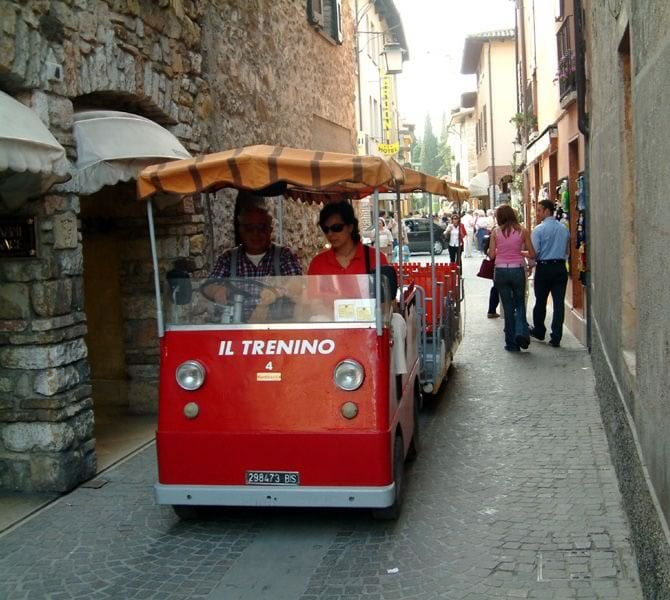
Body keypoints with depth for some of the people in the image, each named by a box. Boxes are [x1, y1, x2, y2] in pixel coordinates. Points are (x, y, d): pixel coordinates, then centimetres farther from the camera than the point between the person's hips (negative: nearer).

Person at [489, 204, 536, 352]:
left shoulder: (496, 232, -2)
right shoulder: (523, 231, -1)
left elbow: (491, 255, -1)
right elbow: (532, 254, 1)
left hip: (501, 271, 0)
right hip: (517, 270, 0)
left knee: (508, 307, 9)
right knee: (520, 304, 16)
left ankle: (512, 343, 11)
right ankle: (521, 332, -8)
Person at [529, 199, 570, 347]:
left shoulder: (539, 229, -9)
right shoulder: (564, 229, 7)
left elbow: (534, 252, -10)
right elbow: (567, 251, 13)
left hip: (544, 267, -4)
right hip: (561, 267, 4)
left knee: (540, 301, 13)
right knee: (559, 302, 2)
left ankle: (539, 331, 29)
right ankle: (556, 338, 0)